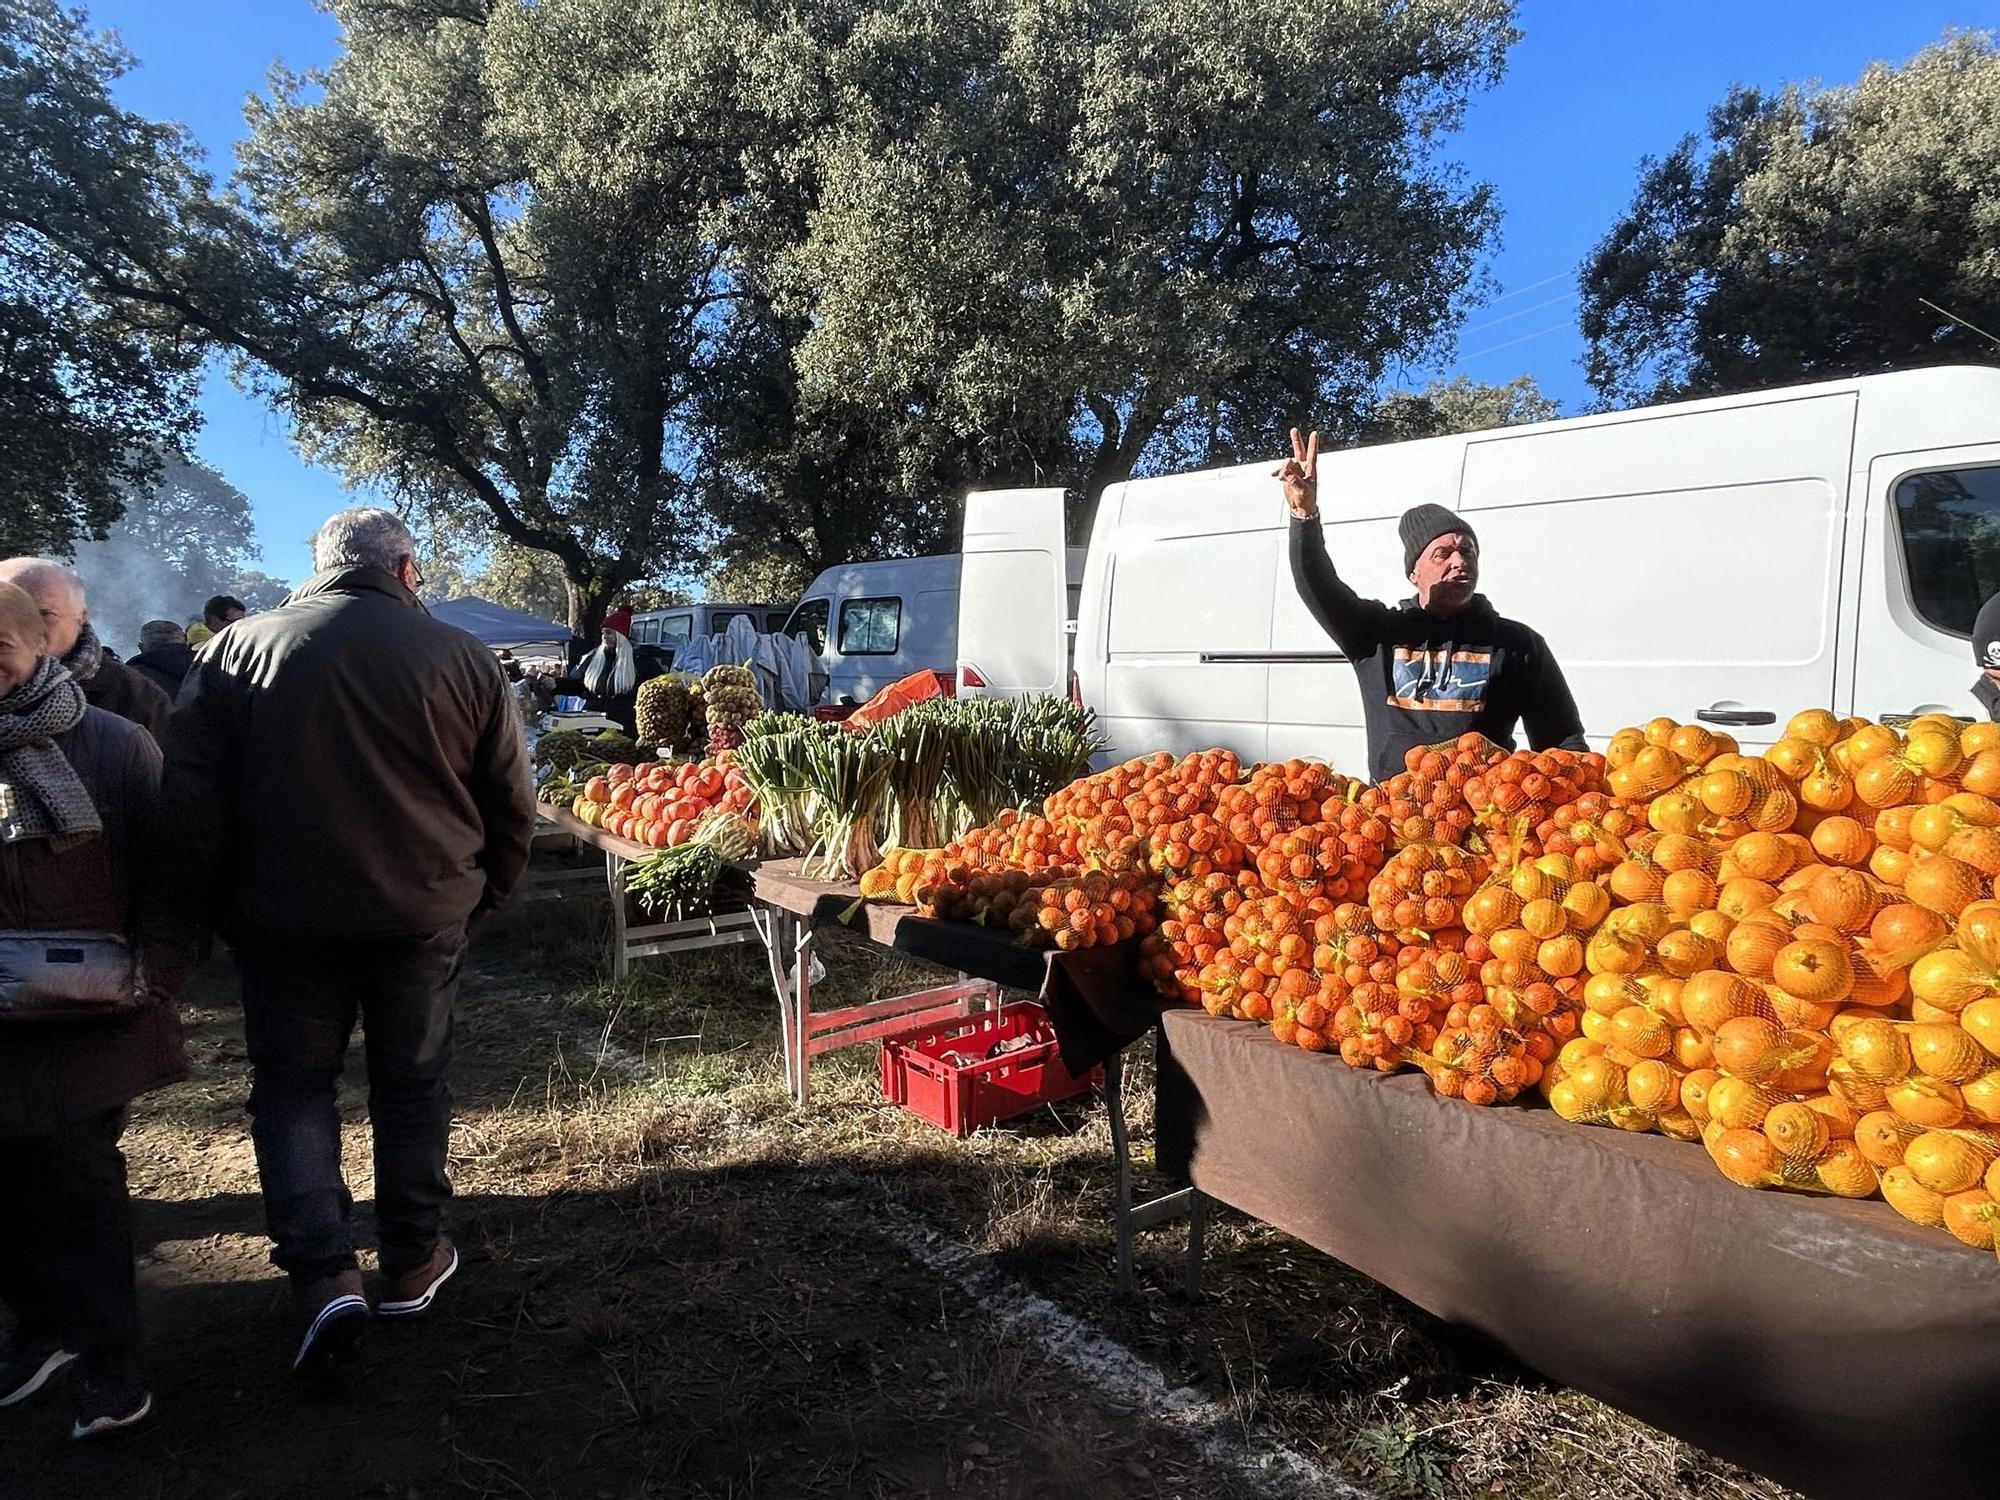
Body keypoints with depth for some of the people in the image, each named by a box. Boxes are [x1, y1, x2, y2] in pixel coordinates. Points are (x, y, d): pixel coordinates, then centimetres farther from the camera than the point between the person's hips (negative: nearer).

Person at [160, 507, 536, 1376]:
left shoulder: (237, 649, -1)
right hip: (423, 914, 0)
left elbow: (190, 798, -2)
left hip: (284, 916, 0)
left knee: (292, 1084, 15)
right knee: (412, 1083, 16)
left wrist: (204, 906, 10)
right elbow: (510, 804, 1)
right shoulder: (459, 657, -2)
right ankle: (410, 1262, 27)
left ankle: (323, 1272, 4)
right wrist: (480, 894, 14)